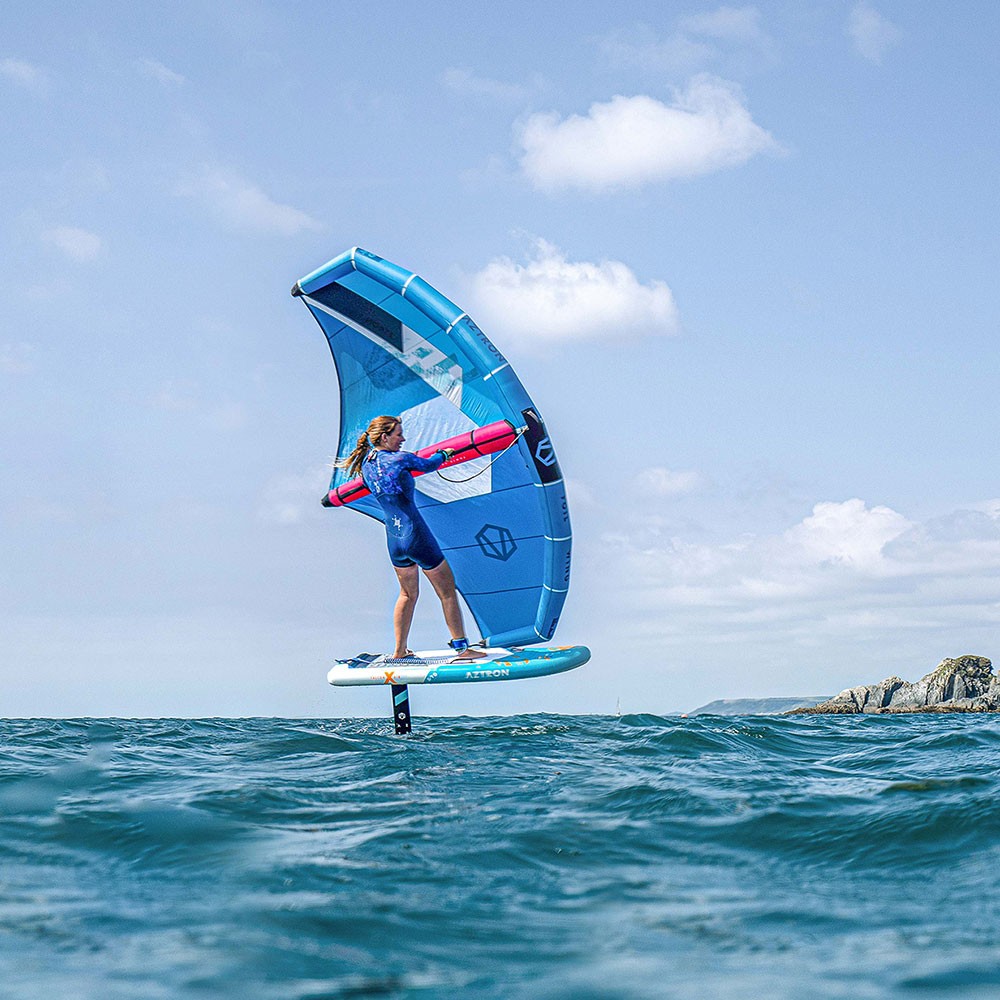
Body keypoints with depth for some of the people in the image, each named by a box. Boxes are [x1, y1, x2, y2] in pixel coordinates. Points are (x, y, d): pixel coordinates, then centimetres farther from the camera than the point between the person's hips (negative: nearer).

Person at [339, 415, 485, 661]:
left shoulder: (367, 465, 5)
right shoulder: (400, 459, -14)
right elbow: (428, 465, 3)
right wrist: (444, 453, 22)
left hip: (393, 538, 7)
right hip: (416, 536, -7)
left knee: (408, 594, 24)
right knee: (448, 591, 7)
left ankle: (399, 652, 25)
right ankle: (462, 648, 11)